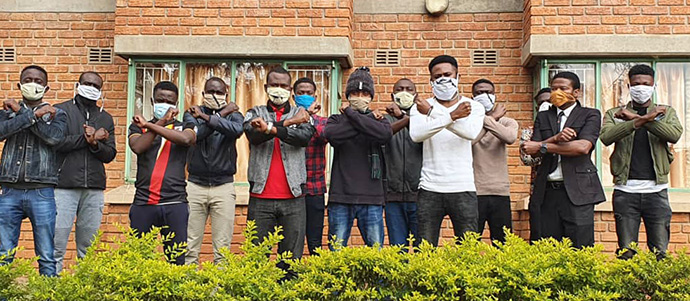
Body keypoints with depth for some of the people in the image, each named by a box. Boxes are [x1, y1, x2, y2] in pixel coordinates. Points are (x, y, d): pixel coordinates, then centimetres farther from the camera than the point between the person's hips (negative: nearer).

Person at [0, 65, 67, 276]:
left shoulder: (56, 114, 10)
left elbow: (55, 137, -12)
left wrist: (21, 111, -6)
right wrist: (34, 115, -12)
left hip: (42, 193, -2)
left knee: (47, 257, 0)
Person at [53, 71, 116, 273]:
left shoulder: (106, 118, 19)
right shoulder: (61, 111, 7)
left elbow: (110, 154, 10)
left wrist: (95, 143, -9)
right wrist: (87, 138, -8)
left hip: (94, 188, 4)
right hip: (64, 186, -3)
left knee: (88, 246, 6)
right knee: (57, 244, -5)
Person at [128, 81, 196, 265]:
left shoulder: (184, 127, 13)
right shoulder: (138, 127, 16)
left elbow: (186, 139, -12)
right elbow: (137, 147, -6)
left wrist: (150, 125, -8)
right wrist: (161, 122, -6)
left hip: (175, 203, -1)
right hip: (143, 203, 1)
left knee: (177, 259, 0)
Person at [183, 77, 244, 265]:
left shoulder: (233, 114, 8)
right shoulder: (192, 113, 9)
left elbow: (237, 130, -17)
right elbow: (196, 133, -13)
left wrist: (207, 117, -18)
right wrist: (222, 114, -9)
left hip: (224, 186, 0)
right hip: (195, 185, 0)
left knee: (223, 246, 0)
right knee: (190, 245, 0)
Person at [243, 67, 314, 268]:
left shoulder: (301, 115, 13)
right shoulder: (255, 113, 13)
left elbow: (305, 136, -9)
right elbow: (253, 135, -9)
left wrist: (271, 129, -21)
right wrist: (288, 122, -12)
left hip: (293, 198, 0)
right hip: (261, 197, 0)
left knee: (292, 258, 1)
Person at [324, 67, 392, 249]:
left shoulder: (378, 119, 10)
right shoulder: (337, 120, 11)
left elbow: (385, 134, -14)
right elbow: (331, 134, -14)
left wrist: (351, 113, -9)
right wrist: (368, 121, -10)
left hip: (371, 199, 0)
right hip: (341, 198, 0)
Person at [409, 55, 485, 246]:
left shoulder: (474, 107, 7)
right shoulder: (421, 107, 7)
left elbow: (472, 132, -15)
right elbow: (416, 134, -14)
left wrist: (433, 113, -16)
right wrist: (452, 116, -19)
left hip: (463, 189, 0)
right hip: (430, 189, 0)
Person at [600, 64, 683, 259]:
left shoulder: (666, 112, 14)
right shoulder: (614, 114, 11)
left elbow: (675, 134, -8)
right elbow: (606, 137, -11)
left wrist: (637, 117, -12)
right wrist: (645, 118, -17)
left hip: (656, 190, 1)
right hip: (625, 190, -1)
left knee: (660, 253, 1)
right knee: (626, 254, 0)